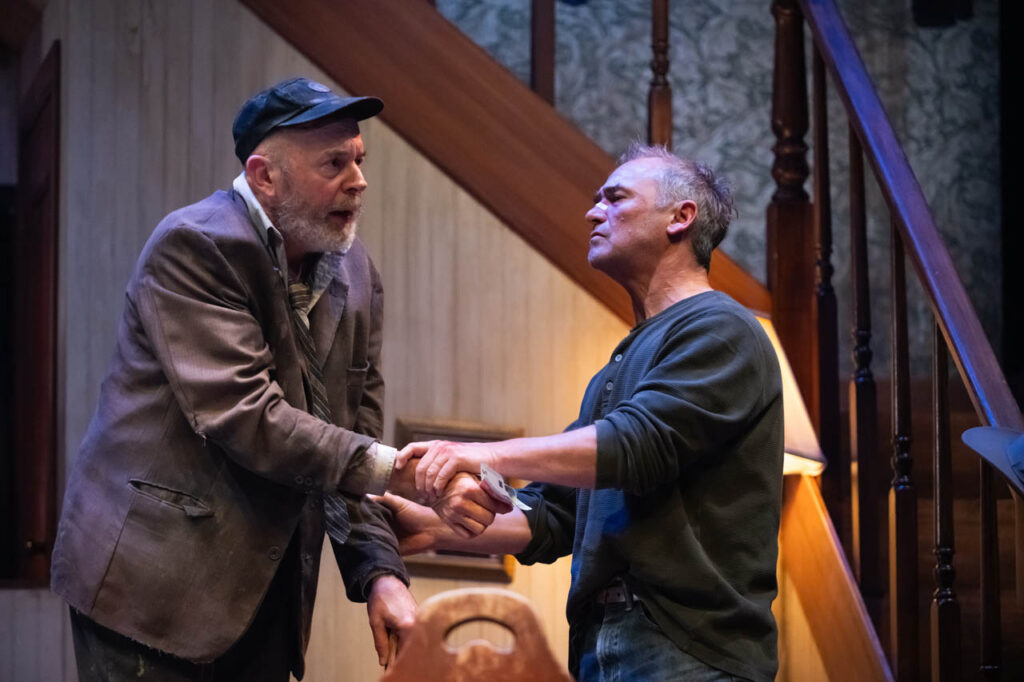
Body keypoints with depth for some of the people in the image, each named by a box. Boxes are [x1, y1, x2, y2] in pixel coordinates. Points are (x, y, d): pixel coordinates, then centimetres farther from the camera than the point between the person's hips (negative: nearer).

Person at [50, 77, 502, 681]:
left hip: (266, 588, 7)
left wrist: (380, 573, -6)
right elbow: (242, 417, -24)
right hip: (155, 583, -7)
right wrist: (400, 471, -25)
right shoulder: (192, 247, -14)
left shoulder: (355, 274, 8)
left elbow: (353, 445, 8)